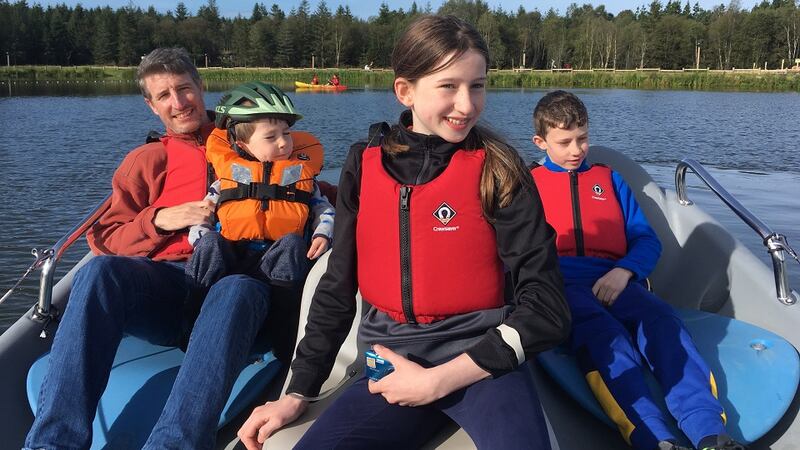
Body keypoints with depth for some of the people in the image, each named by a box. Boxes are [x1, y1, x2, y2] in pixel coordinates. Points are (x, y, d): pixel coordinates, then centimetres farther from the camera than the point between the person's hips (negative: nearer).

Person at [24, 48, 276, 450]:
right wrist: (159, 220, -3)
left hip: (230, 282, -1)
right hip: (163, 285, 2)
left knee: (242, 289, -38)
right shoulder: (145, 161, 23)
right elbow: (105, 242, 15)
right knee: (100, 272, -31)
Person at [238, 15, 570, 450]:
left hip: (481, 356, -3)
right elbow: (338, 286, 9)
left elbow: (547, 308, -9)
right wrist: (297, 392, 7)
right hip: (393, 360, 3)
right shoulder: (365, 163, 2)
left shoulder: (498, 170, -6)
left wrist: (438, 381, -16)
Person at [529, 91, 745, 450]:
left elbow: (646, 239, 17)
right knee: (603, 332, -35)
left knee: (661, 319, -30)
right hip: (559, 286, -2)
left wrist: (622, 272, -5)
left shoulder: (609, 180, 27)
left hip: (613, 282, 3)